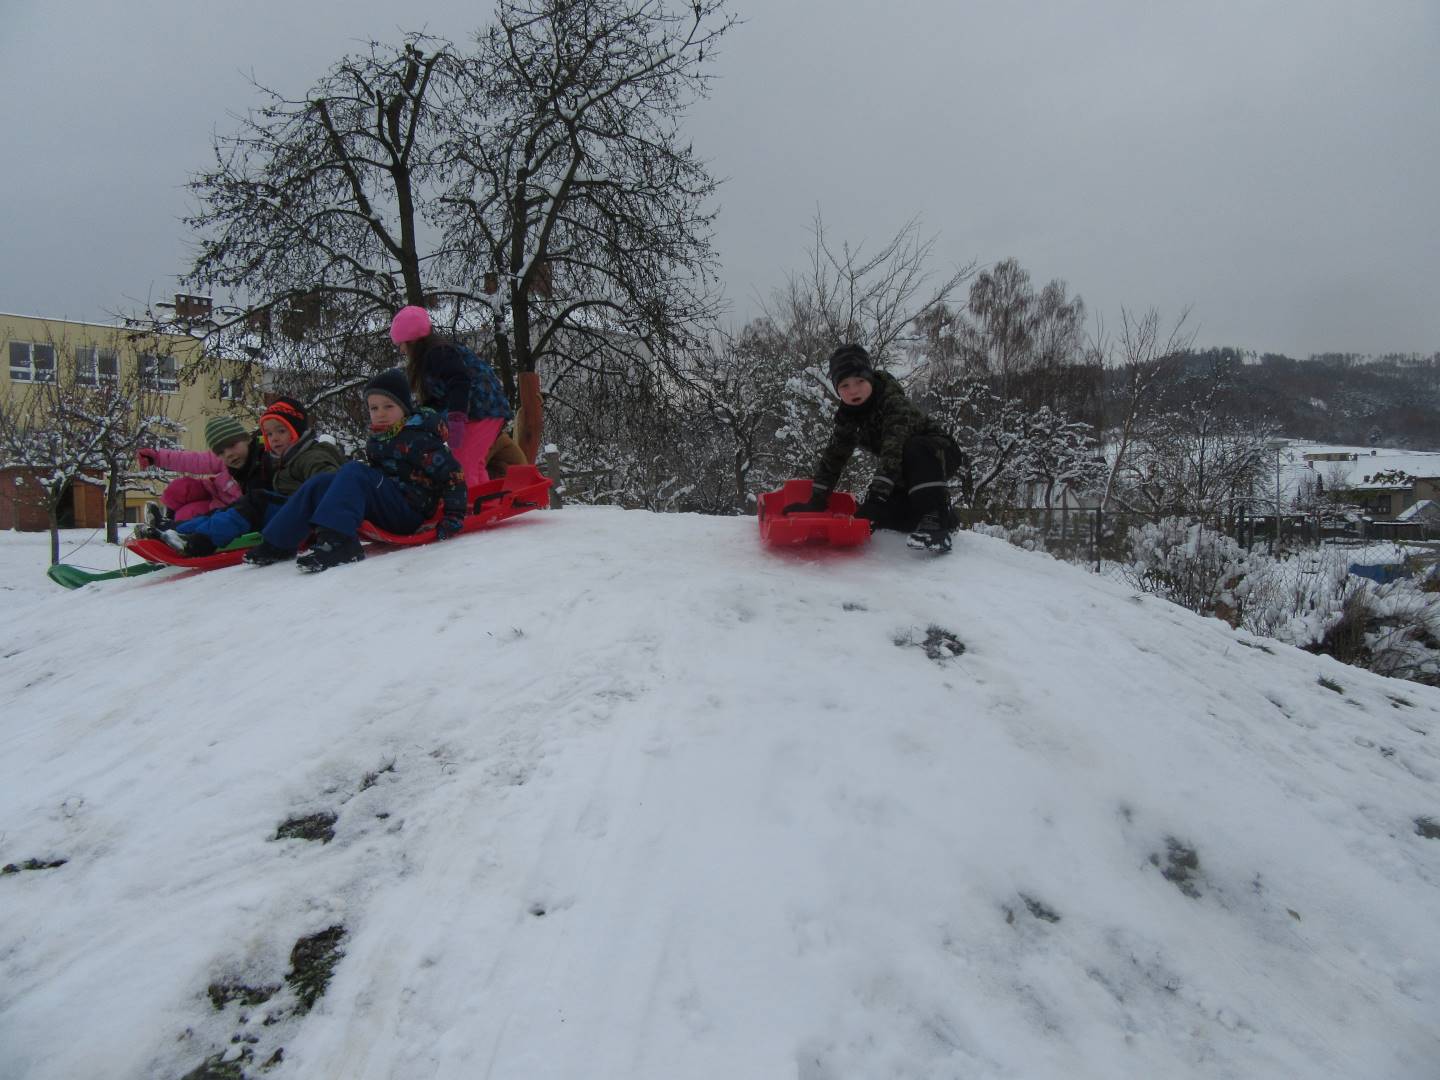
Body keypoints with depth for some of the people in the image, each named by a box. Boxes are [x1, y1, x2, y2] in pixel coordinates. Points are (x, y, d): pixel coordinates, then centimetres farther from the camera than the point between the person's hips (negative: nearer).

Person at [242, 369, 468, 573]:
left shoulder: (417, 439, -12)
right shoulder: (377, 439, 13)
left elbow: (452, 473, -16)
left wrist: (453, 516, -20)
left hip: (411, 513, -8)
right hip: (386, 508, 9)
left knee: (353, 472, -26)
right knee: (319, 484, 0)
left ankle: (337, 540, -42)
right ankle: (278, 542, -4)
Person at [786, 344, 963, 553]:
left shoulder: (895, 403, -30)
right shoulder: (848, 416, -7)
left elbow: (893, 451, -42)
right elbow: (833, 457, -5)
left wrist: (876, 495, -50)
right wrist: (815, 501, -13)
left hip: (941, 454, -7)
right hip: (907, 474, 7)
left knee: (913, 449, -39)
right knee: (878, 515, -12)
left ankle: (935, 521, -40)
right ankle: (944, 518, 7)